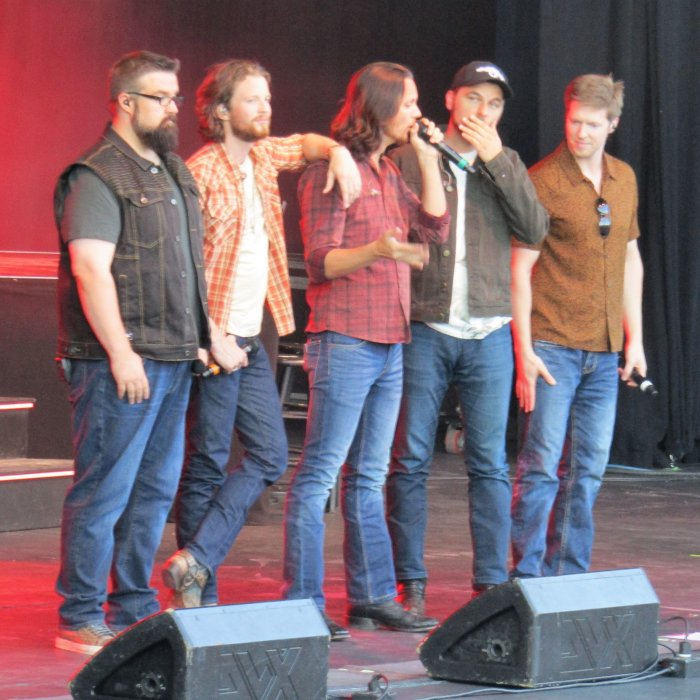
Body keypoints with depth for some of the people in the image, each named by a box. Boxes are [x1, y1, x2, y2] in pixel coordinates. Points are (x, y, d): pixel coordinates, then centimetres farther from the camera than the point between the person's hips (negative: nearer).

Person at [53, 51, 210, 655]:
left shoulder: (174, 171, 17)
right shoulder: (98, 176, -11)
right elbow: (90, 268, -18)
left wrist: (204, 331, 20)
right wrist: (121, 353, -21)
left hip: (174, 360, 9)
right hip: (122, 363, -9)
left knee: (156, 489, 12)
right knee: (104, 491, -6)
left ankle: (134, 609, 21)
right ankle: (81, 620, -1)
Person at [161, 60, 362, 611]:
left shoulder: (262, 156, 10)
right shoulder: (201, 172, -13)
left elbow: (304, 144, 30)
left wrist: (338, 151, 6)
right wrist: (215, 338, -18)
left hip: (251, 339, 8)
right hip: (215, 341, -8)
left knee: (270, 456, 6)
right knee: (208, 464, -3)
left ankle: (194, 561, 3)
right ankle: (198, 593, 4)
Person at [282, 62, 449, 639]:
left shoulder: (387, 173, 17)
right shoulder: (331, 171, -9)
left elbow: (434, 229, 12)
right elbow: (320, 261, -13)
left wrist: (427, 157, 8)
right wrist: (375, 251, -31)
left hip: (389, 343, 9)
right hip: (344, 340, -9)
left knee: (369, 476, 12)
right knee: (319, 472, -7)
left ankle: (372, 597, 16)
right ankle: (303, 601, -6)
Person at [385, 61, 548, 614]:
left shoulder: (507, 165, 12)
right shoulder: (408, 159, 4)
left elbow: (535, 229, -3)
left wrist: (494, 159, -7)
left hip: (489, 334, 2)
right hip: (423, 331, -2)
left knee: (490, 464, 2)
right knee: (411, 460, -1)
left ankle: (492, 582, 6)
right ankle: (411, 583, 6)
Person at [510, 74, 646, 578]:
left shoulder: (624, 179, 11)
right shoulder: (542, 181, -7)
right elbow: (520, 270, -9)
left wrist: (634, 338, 14)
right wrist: (524, 350, -14)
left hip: (604, 351, 6)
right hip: (553, 346, -6)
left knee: (588, 470, 8)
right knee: (542, 465, -6)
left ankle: (568, 576, 15)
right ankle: (527, 576, 1)